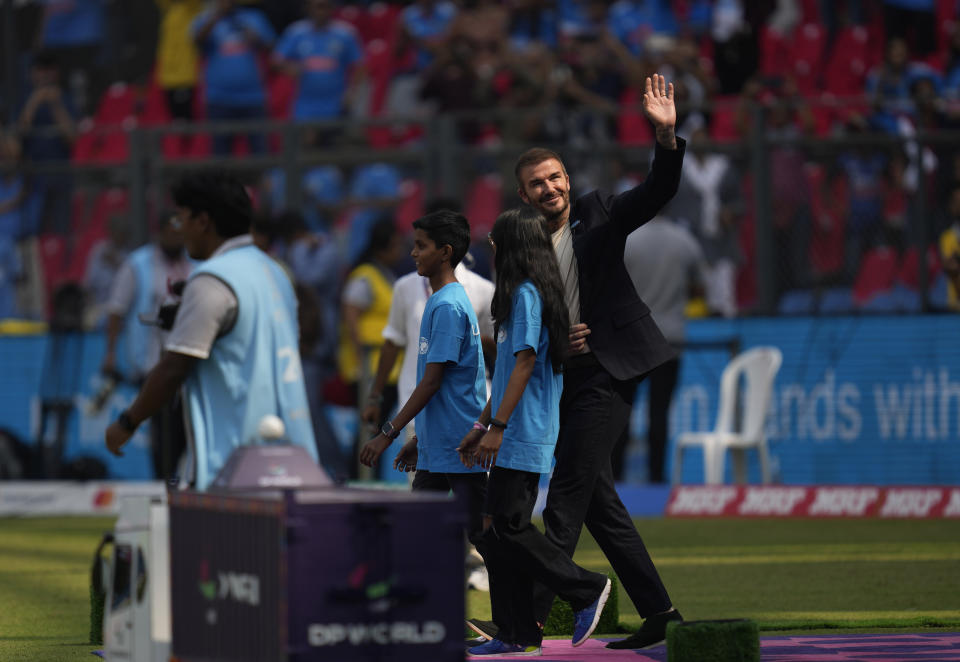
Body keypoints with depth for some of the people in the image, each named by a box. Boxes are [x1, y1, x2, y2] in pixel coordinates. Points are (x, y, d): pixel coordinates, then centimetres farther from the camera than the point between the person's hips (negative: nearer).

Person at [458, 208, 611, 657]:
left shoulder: (526, 294, -12)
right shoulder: (522, 294, 18)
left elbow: (524, 363, -18)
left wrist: (497, 427, -19)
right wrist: (482, 425, 24)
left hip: (522, 435, -10)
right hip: (513, 439, 10)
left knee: (508, 529, -9)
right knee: (496, 531, 8)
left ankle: (586, 590, -2)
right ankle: (516, 635, 8)